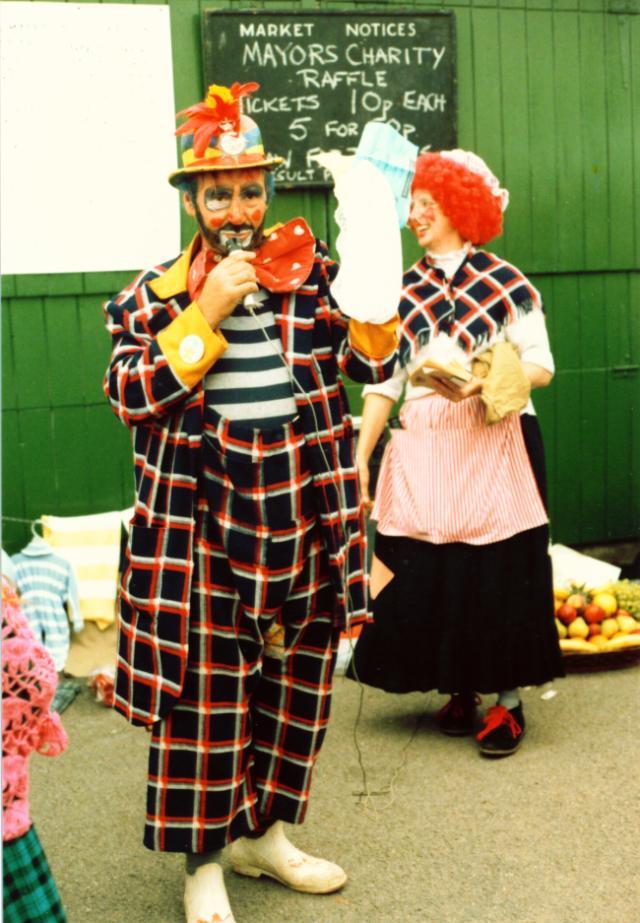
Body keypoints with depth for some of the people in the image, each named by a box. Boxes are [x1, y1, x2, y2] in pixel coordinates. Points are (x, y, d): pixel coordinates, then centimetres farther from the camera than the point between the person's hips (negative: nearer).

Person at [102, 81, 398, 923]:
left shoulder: (314, 271, 6)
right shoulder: (155, 293, 1)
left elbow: (379, 364, -2)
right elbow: (133, 397, -10)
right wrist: (207, 311, -15)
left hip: (304, 520, 3)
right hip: (201, 526, -3)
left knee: (297, 682, 13)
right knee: (206, 694, 2)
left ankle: (263, 833, 34)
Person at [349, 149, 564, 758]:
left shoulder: (505, 284, 1)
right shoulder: (403, 290, 9)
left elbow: (541, 365, -3)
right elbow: (383, 381, 6)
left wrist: (479, 381, -21)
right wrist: (359, 457, -1)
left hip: (494, 445, -3)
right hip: (424, 449, 3)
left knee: (498, 569, -2)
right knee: (430, 573, 4)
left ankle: (507, 699, 11)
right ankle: (460, 688, 21)